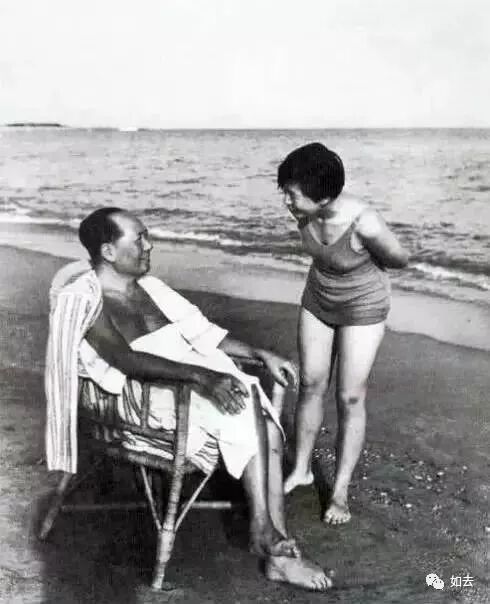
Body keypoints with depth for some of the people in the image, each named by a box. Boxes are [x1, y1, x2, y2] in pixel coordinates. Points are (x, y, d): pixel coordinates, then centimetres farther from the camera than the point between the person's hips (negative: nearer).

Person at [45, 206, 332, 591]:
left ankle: (278, 550, -14)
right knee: (245, 400, -26)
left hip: (191, 380, 7)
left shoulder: (147, 286, 15)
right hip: (139, 398, -7)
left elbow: (200, 331, 17)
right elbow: (123, 360, -24)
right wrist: (199, 374, -34)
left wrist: (261, 354, 6)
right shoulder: (82, 298, -9)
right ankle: (263, 531, -14)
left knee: (263, 426, -18)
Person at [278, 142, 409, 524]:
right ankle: (301, 469, 30)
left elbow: (400, 260, -16)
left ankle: (340, 492, 15)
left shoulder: (364, 223, -36)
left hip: (363, 309, -5)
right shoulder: (304, 211, -19)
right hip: (318, 301, 5)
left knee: (350, 398, 0)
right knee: (310, 386, 11)